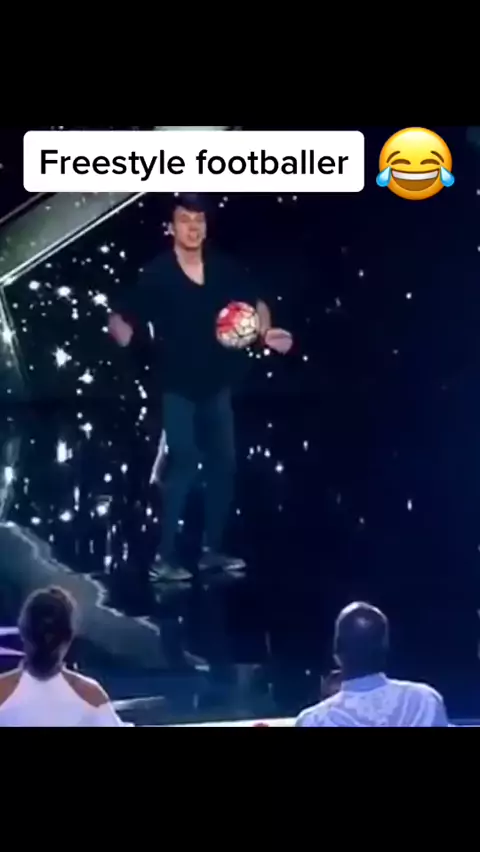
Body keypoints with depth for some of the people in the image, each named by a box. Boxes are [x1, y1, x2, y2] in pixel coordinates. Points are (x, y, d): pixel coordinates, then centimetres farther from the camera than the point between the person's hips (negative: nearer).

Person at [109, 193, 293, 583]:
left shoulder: (224, 268, -1)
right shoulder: (158, 274, -12)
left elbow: (255, 302, 13)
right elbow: (121, 318, -12)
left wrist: (266, 333, -4)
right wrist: (126, 338, -32)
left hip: (217, 385, 6)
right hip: (179, 387, -5)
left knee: (224, 464, 10)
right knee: (184, 465, -11)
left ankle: (212, 549, 24)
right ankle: (165, 557, -5)